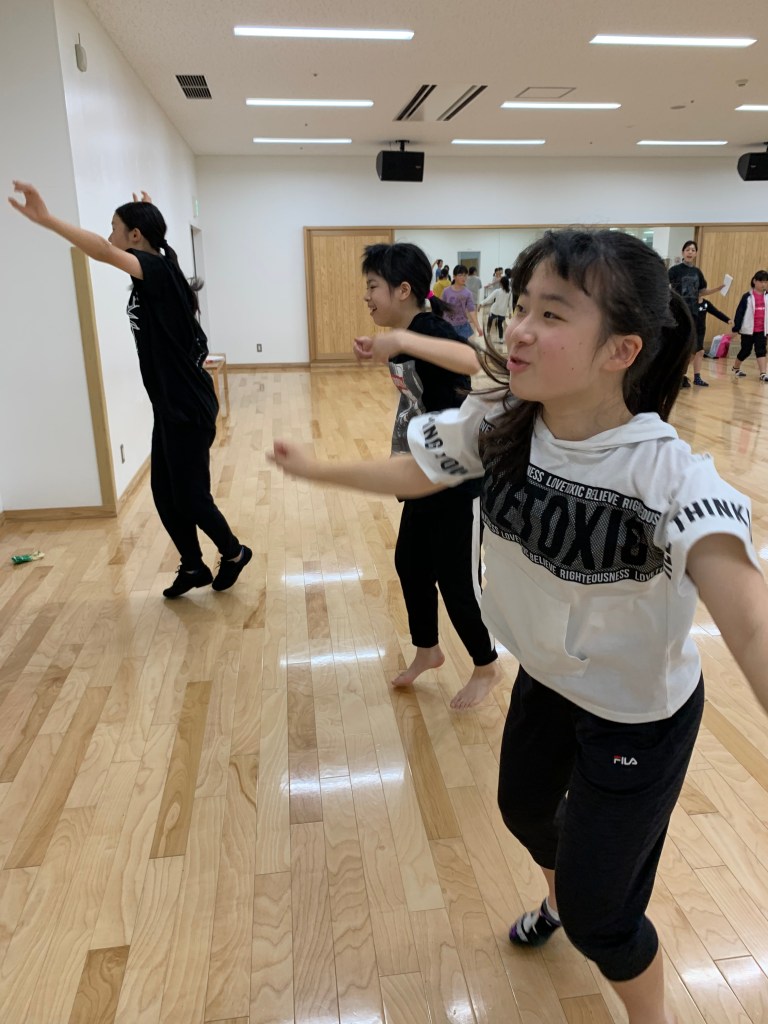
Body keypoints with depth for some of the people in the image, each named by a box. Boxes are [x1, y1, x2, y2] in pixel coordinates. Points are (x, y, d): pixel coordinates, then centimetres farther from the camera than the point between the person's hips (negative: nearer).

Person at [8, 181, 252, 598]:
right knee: (165, 494, 13)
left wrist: (46, 219, -42)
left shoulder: (160, 270, -16)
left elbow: (103, 252, -35)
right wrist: (148, 214, 39)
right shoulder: (154, 273, 10)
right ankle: (193, 566, 27)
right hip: (170, 406, 9)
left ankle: (234, 553, 26)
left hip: (188, 408, -9)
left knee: (190, 496, 3)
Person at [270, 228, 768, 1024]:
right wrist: (314, 469, 9)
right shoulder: (496, 426, -17)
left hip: (640, 715, -5)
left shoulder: (670, 478, -34)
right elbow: (412, 475, 0)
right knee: (524, 808, 31)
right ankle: (558, 896, 68)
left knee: (597, 915, 9)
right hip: (544, 676, 6)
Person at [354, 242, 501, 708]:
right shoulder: (408, 337, 6)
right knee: (410, 563, 18)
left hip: (459, 483, -9)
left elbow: (473, 360, -44)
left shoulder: (431, 330, -21)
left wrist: (399, 341, -52)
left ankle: (488, 667, 27)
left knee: (456, 580, 3)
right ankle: (428, 650, 40)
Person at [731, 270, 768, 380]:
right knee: (746, 351, 8)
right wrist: (736, 328, -11)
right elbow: (739, 312, -7)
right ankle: (735, 368, 32)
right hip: (748, 329, -3)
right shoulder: (747, 296, -7)